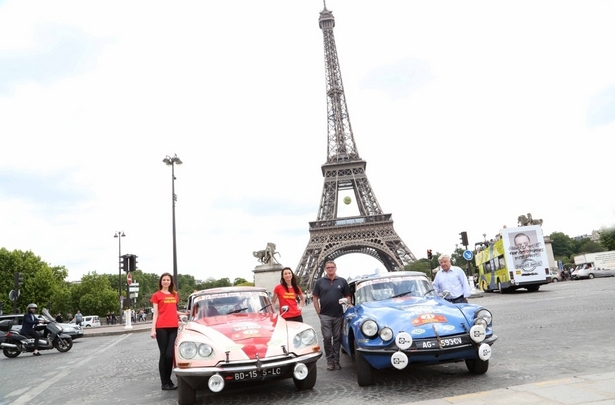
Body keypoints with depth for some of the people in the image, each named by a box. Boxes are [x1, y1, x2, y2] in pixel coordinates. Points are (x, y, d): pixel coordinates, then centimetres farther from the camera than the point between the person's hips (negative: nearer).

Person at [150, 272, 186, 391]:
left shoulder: (175, 295, 17)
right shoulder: (157, 295, 5)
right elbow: (155, 313, 1)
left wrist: (185, 313, 14)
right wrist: (153, 329, -6)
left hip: (173, 327, 3)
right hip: (161, 328, -3)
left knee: (170, 354, -1)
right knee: (164, 354, 1)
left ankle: (168, 381, 13)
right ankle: (165, 383, 7)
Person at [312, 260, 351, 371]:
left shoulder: (342, 281, 5)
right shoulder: (320, 282, 3)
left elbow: (348, 297, 9)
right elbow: (315, 298, 4)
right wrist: (319, 312, -2)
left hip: (339, 315, 1)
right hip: (325, 316, -1)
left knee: (337, 338, 7)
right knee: (327, 338, 1)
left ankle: (336, 360, 16)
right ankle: (329, 360, 11)